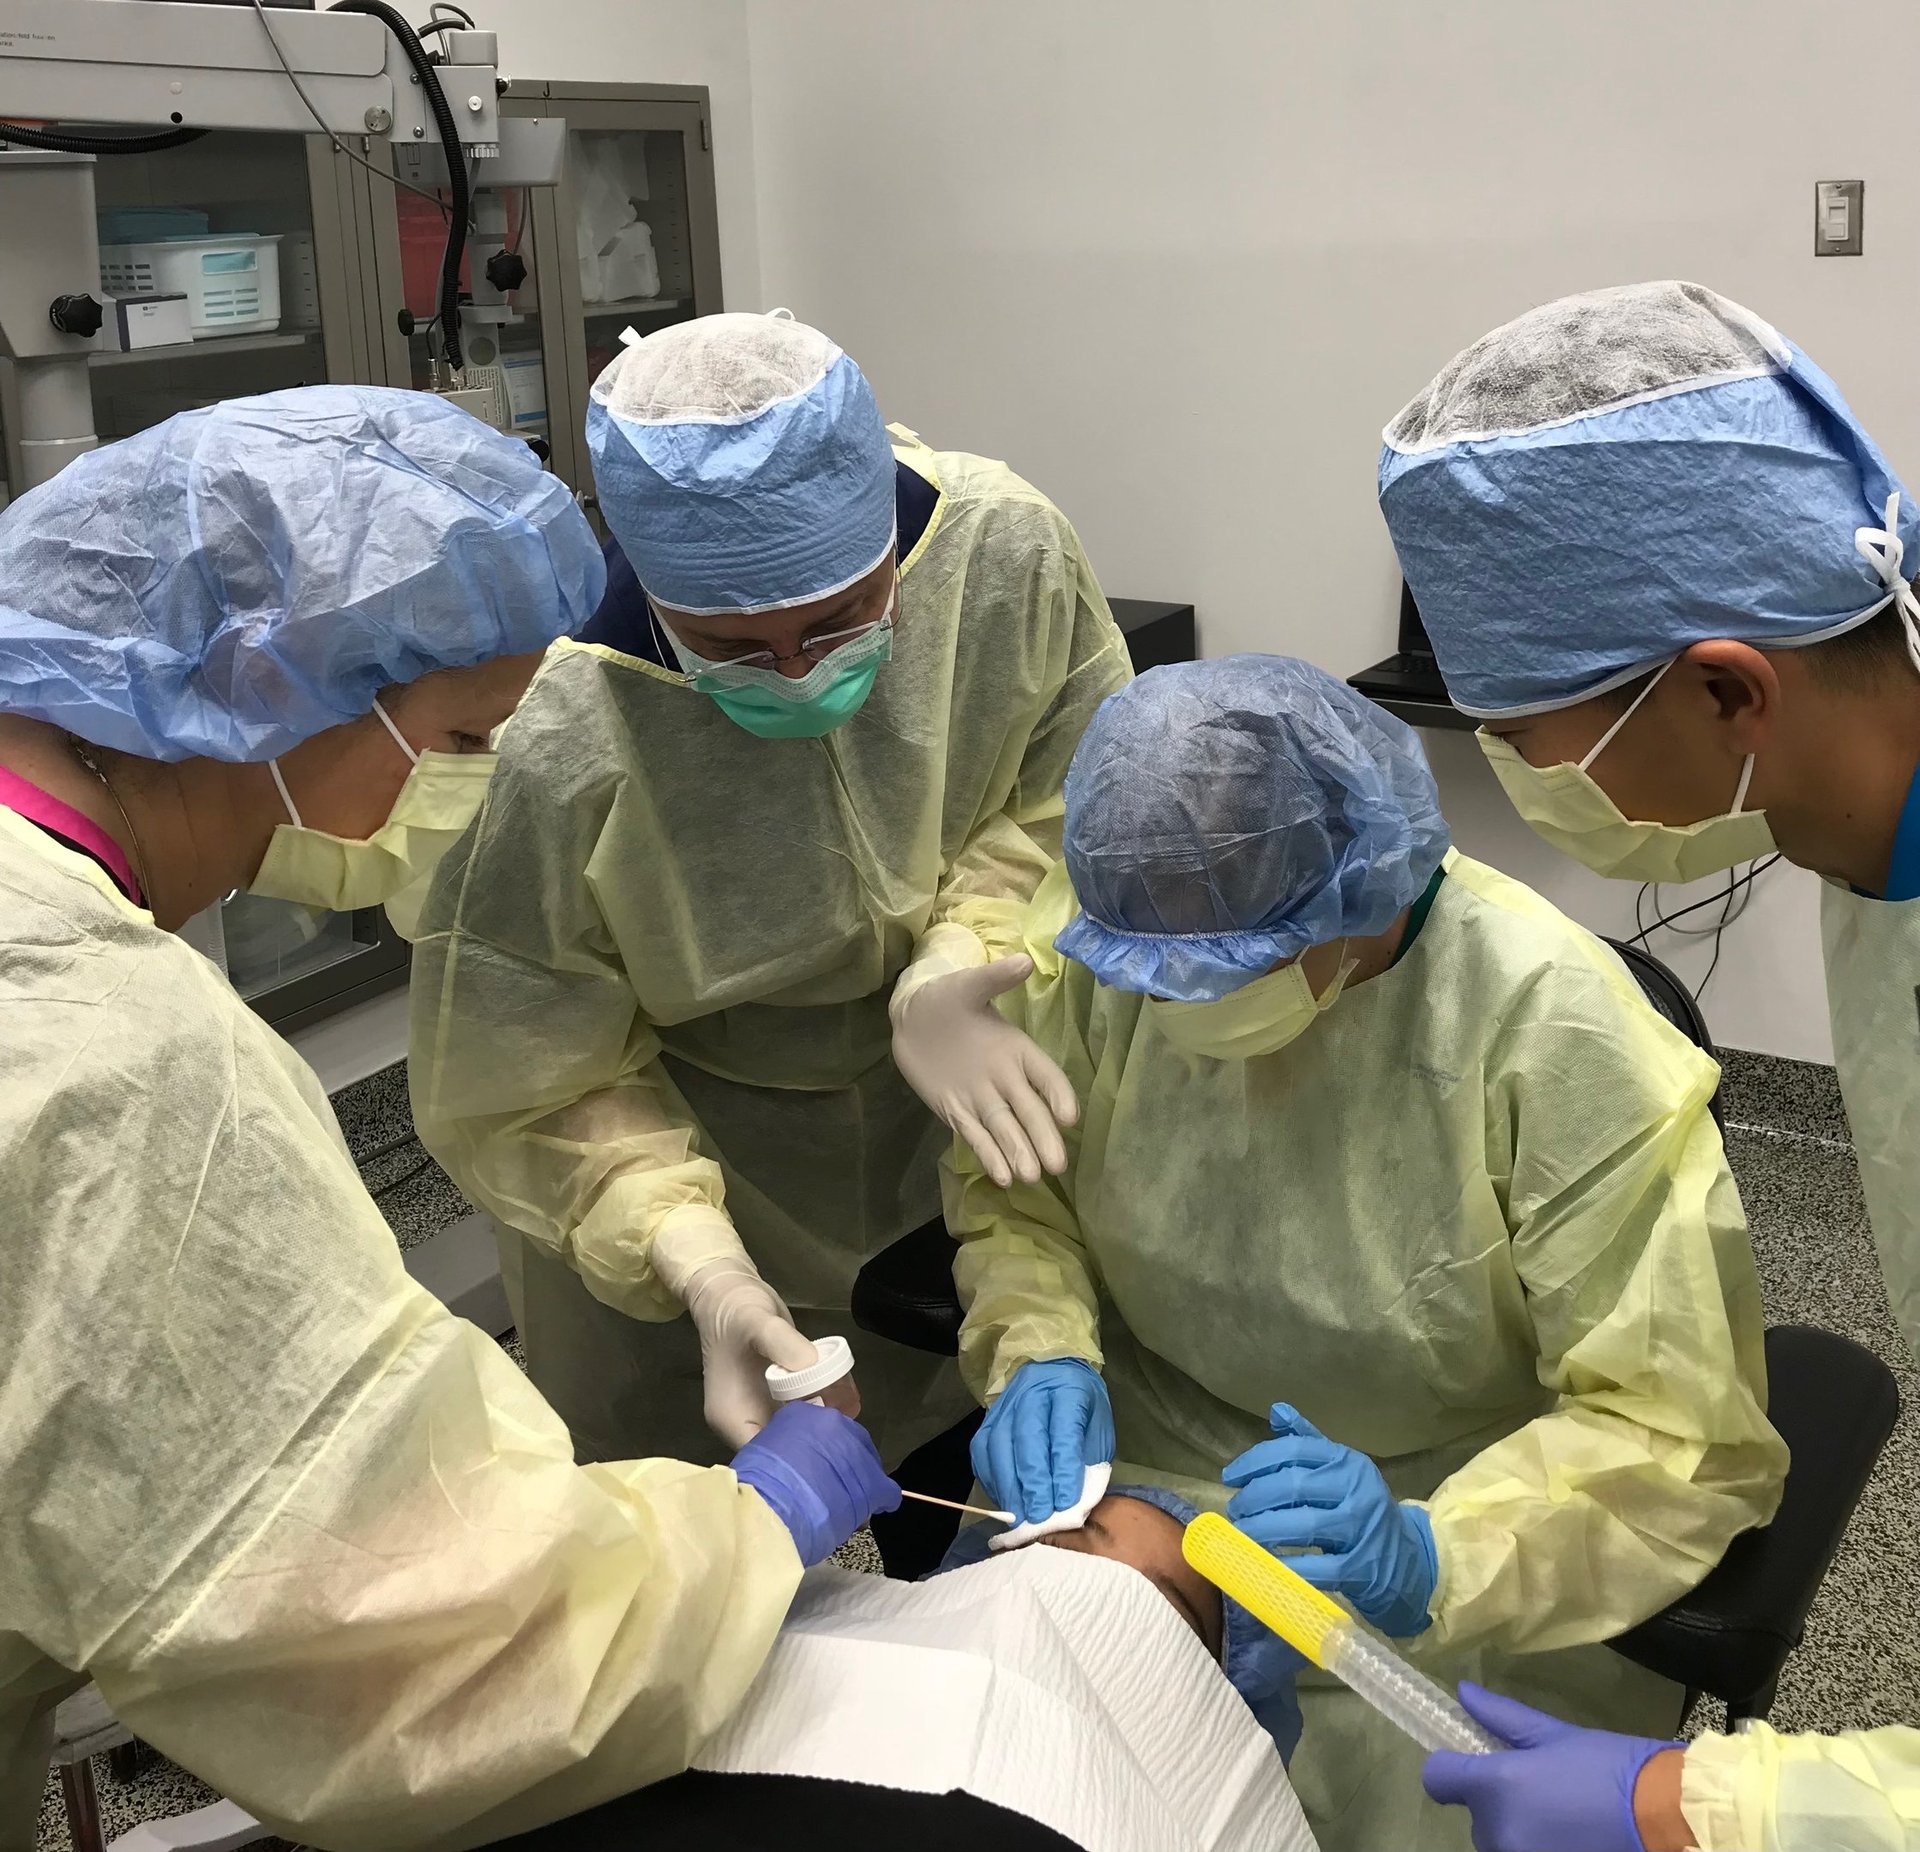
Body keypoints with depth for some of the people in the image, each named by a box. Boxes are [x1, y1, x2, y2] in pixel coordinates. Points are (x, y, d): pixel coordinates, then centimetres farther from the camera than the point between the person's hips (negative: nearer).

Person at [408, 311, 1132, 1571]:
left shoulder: (1011, 552, -25)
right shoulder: (555, 749, -34)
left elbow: (1070, 795, -8)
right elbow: (524, 1091, -21)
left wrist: (959, 962, -27)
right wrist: (695, 1263, -36)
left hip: (944, 1098, 4)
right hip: (686, 1137, -3)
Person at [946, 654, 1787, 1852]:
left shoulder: (1553, 1026, -24)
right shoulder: (1098, 927, -15)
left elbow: (1680, 1433, -19)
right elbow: (1011, 1185, 3)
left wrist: (1427, 1558, -34)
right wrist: (1041, 1352, -17)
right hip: (1131, 1471, 2)